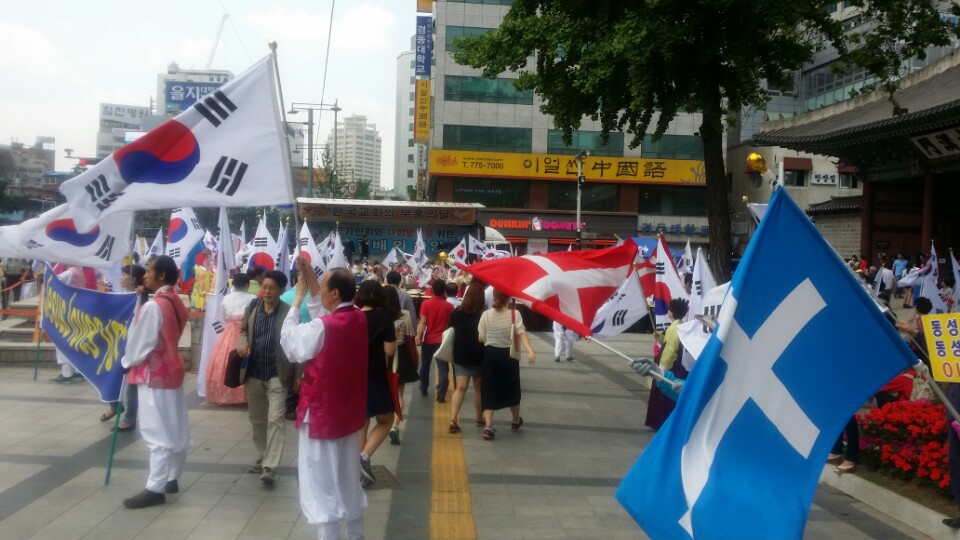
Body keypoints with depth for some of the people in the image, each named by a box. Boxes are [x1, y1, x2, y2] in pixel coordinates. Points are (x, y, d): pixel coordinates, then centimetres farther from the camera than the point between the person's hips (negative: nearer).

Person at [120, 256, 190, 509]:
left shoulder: (153, 306, -20)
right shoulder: (177, 302, 7)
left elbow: (140, 343, -15)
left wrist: (127, 362, 3)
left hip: (154, 373, -9)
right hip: (172, 368, 9)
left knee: (157, 432, -5)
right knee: (175, 429, 13)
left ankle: (155, 489, 0)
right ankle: (172, 479, 24)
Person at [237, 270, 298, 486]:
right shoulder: (252, 308, 2)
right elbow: (243, 330, 14)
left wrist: (298, 374, -10)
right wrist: (242, 344, -9)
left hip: (277, 375, -5)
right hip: (254, 373, 5)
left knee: (276, 419, -9)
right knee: (257, 419, 17)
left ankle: (270, 466, -6)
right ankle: (263, 457, 34)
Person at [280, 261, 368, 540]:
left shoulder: (322, 328, -24)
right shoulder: (360, 319, -4)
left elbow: (290, 342, -10)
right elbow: (322, 309, 9)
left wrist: (297, 299, -6)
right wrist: (310, 279, 5)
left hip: (322, 414, -7)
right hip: (349, 412, 7)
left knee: (323, 485, 4)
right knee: (349, 480, 20)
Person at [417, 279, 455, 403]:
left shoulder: (426, 303, -7)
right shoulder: (449, 306, -4)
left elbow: (423, 322, -11)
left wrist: (419, 337, -9)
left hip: (428, 339, 1)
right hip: (442, 340, -1)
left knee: (425, 365, 18)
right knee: (443, 367, -2)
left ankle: (423, 389, 33)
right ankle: (441, 395, -10)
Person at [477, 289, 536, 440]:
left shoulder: (486, 315, -4)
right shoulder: (514, 314, -8)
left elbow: (481, 339, 1)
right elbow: (521, 334, -21)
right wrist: (530, 350, -29)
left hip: (490, 355, 1)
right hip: (508, 356, -1)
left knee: (489, 391, 5)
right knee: (512, 389, 19)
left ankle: (488, 427, -6)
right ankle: (516, 421, 39)